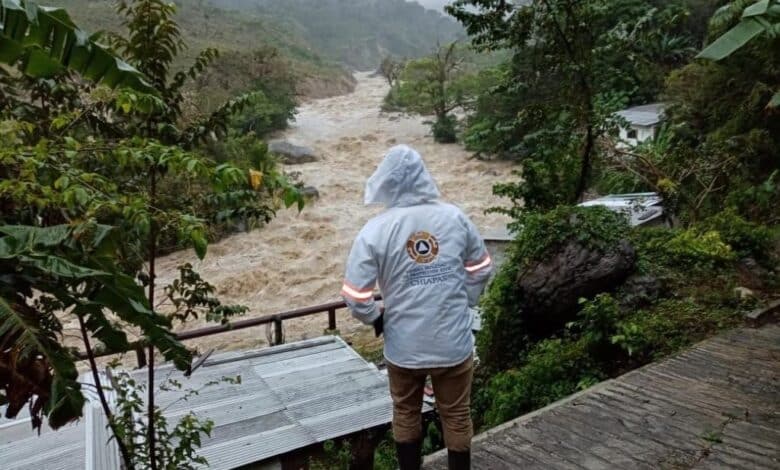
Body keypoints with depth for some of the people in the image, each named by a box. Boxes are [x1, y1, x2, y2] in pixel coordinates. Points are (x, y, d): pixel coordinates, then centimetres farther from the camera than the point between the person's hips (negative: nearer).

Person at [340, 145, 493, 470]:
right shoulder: (455, 218, -6)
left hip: (404, 347, -1)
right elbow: (481, 269, 5)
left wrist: (376, 319, 4)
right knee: (456, 415, 20)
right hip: (454, 343, 1)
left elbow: (355, 295, -16)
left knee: (406, 414, 23)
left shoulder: (376, 230, -14)